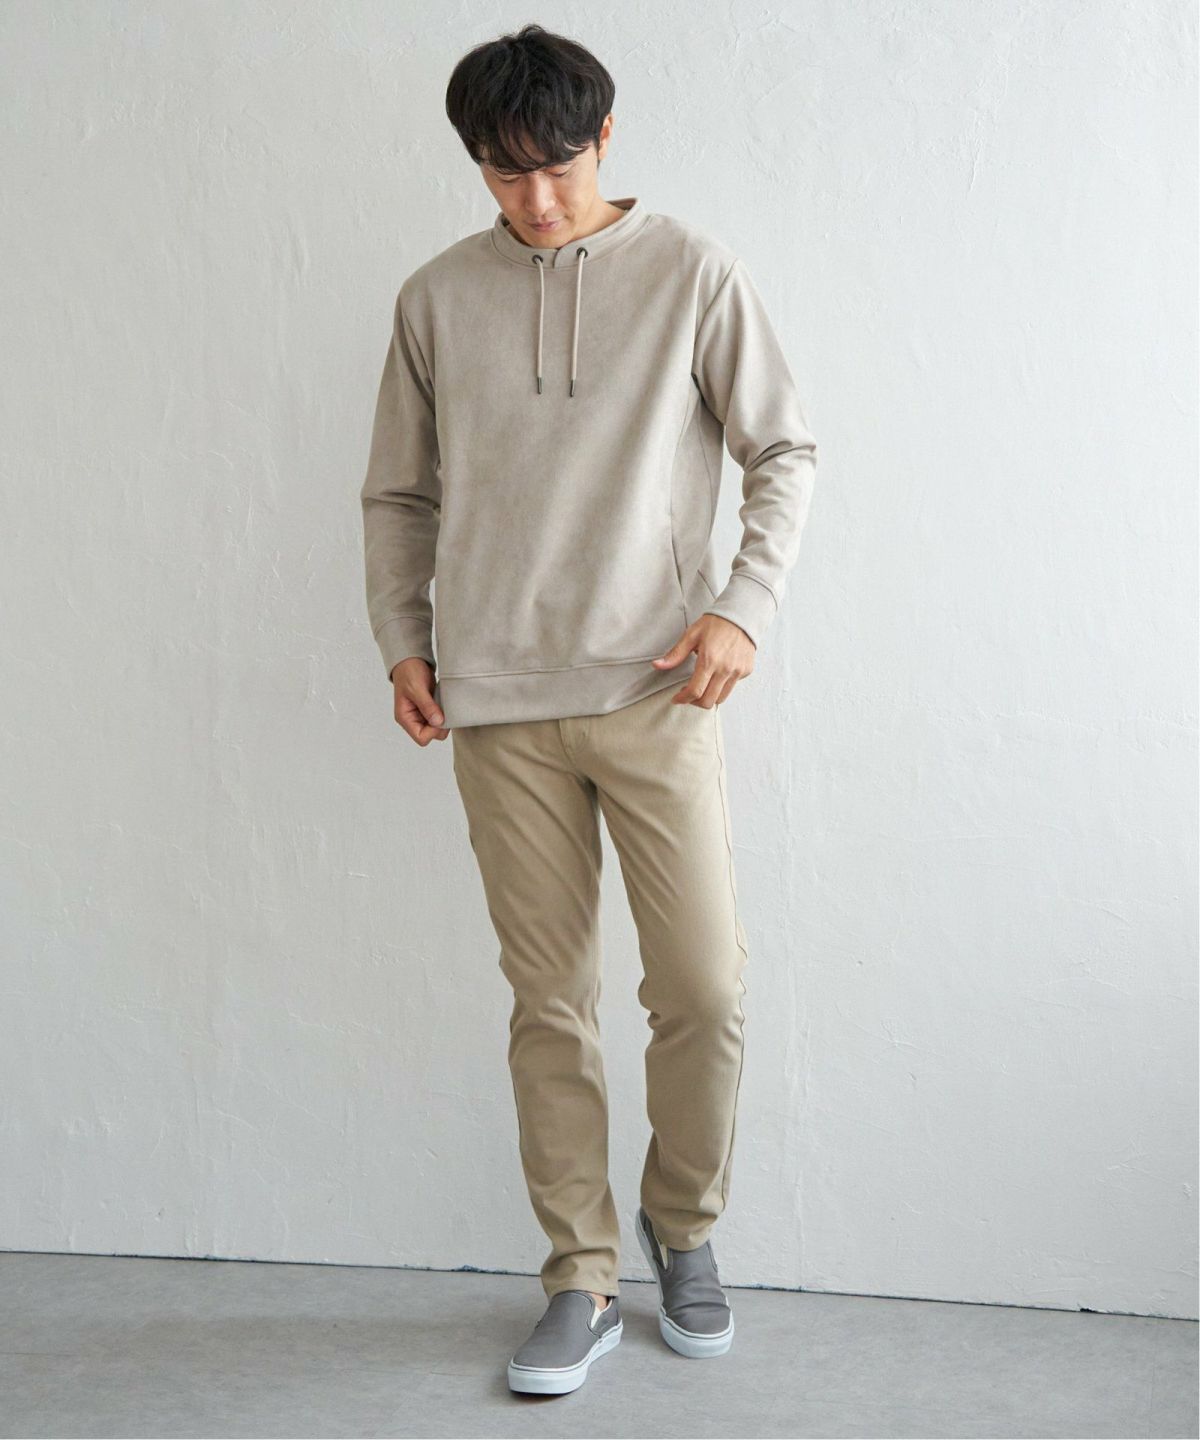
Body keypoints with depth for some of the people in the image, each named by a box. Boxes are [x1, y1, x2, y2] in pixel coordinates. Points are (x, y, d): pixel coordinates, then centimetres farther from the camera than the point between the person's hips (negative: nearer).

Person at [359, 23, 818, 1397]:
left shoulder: (691, 272, 3)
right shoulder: (436, 298, 9)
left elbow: (784, 452, 5)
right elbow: (398, 496, 17)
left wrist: (744, 607, -8)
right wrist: (401, 641, 6)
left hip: (655, 693, -1)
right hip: (497, 707, 2)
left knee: (705, 989, -3)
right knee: (550, 1003, 5)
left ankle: (684, 1225, 24)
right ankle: (580, 1281, 18)